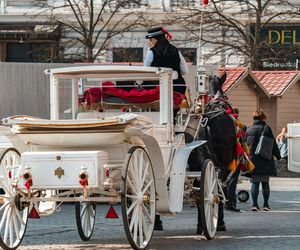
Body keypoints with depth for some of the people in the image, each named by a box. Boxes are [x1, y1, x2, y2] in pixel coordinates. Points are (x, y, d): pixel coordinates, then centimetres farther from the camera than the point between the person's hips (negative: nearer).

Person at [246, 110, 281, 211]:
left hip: (252, 160, 3)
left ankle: (254, 204, -4)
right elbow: (273, 144, -4)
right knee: (265, 182, 7)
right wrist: (278, 155, 9)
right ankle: (266, 204, 8)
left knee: (255, 182, 5)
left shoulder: (248, 130, 5)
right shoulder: (266, 128, -7)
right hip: (265, 160, -3)